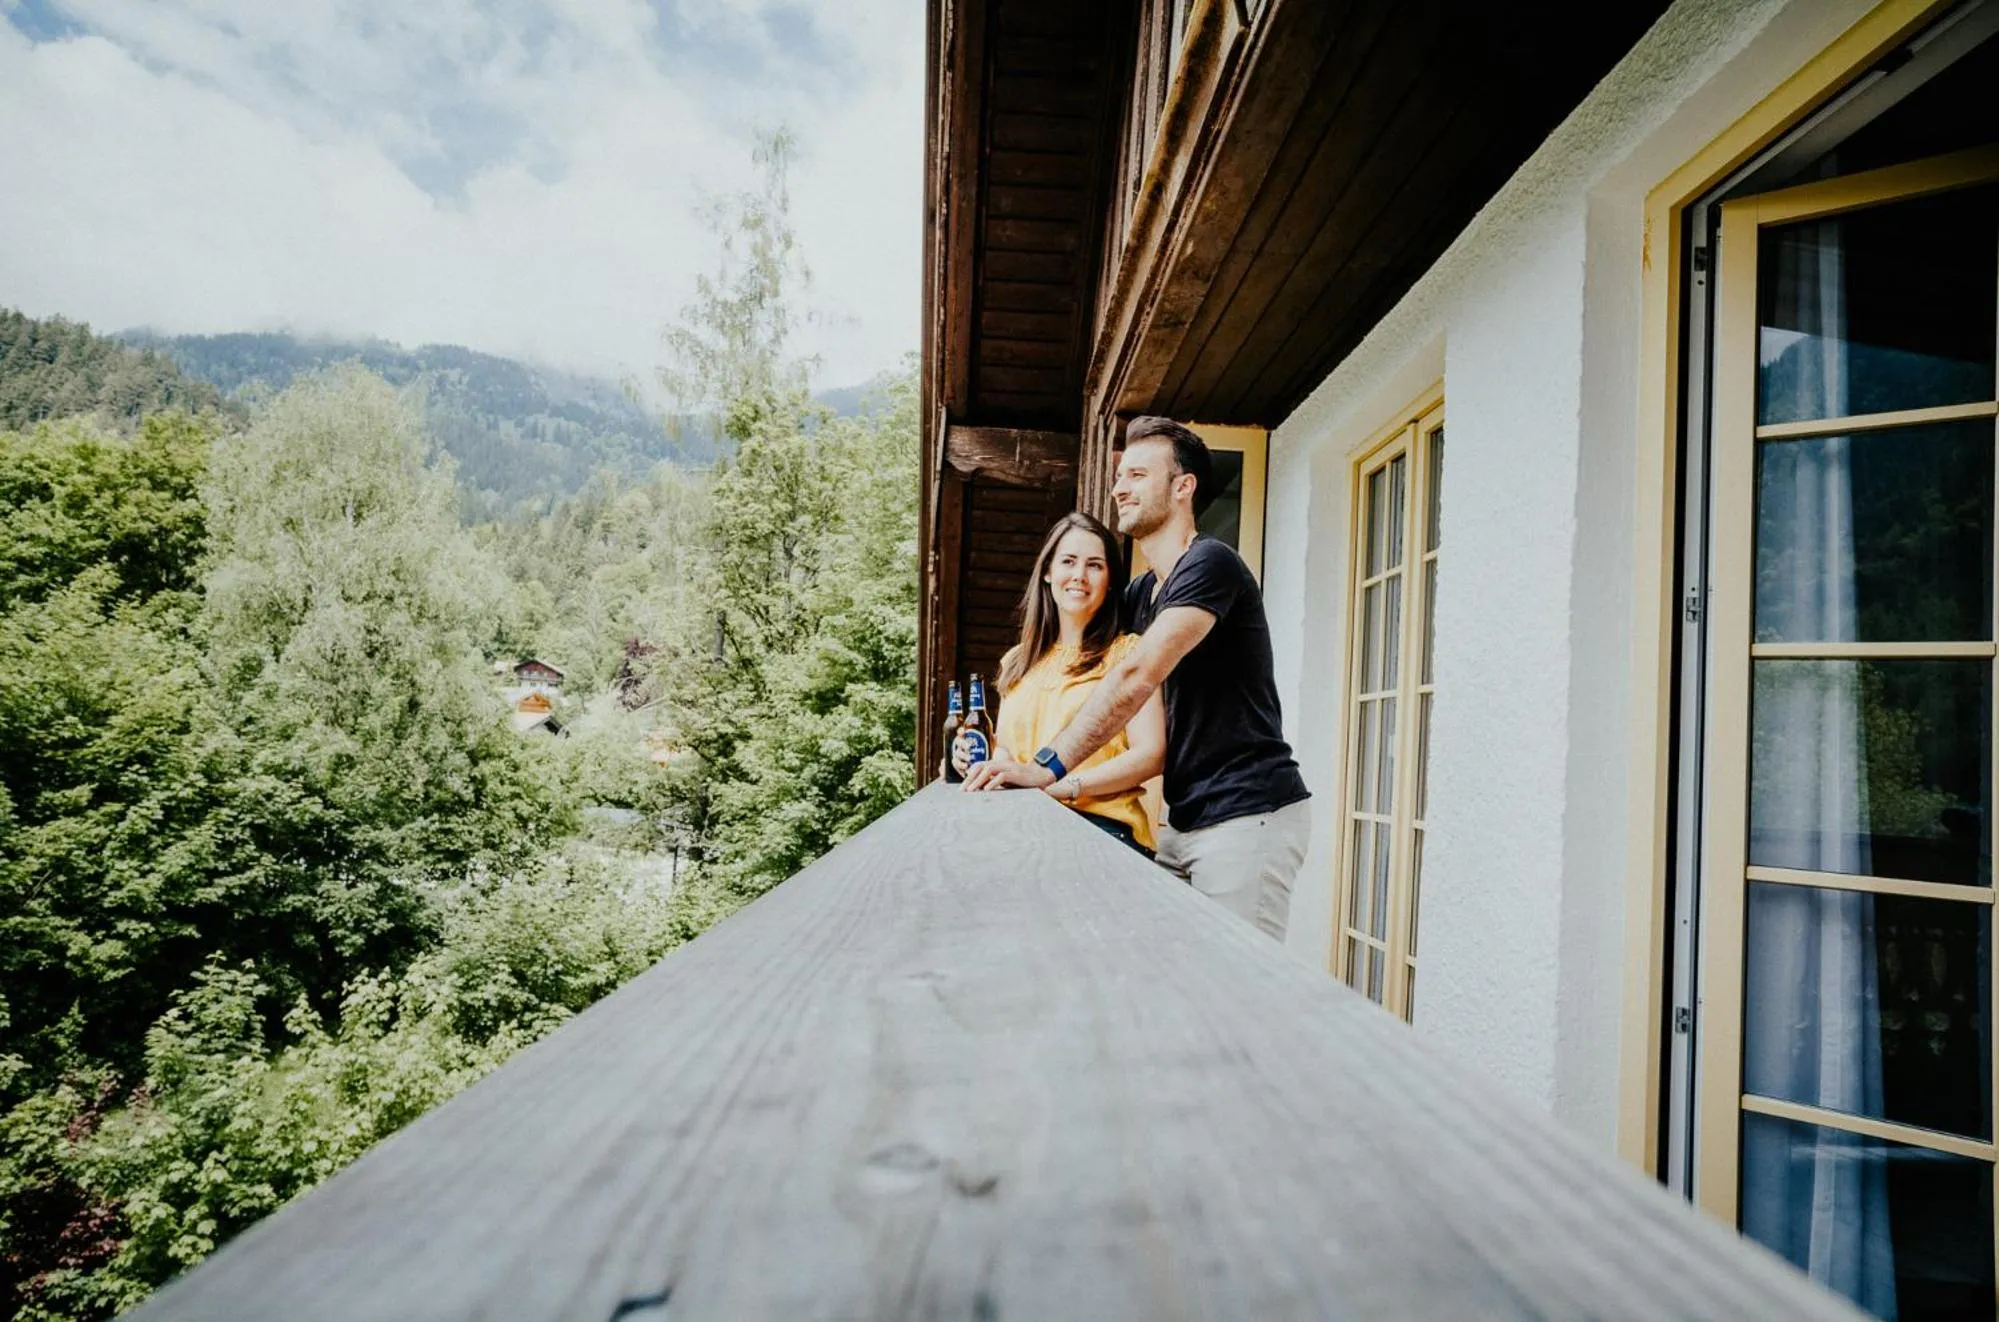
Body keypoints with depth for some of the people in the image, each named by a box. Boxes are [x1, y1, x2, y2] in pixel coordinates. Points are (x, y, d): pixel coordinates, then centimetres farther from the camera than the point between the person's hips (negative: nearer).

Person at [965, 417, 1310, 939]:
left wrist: (1047, 765, -28)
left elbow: (1137, 678, -25)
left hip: (1247, 820, -8)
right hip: (1184, 820, 9)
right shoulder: (1140, 594, 15)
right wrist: (1010, 755, 2)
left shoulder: (1210, 564, -14)